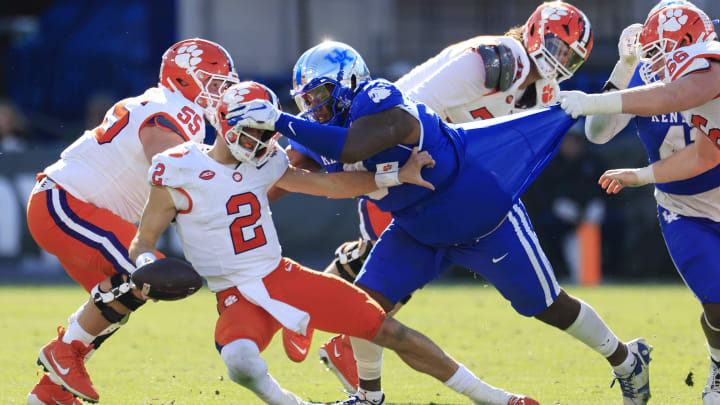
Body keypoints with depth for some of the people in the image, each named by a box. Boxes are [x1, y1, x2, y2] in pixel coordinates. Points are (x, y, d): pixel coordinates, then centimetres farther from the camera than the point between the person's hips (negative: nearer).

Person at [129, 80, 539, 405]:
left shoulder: (263, 164, 3)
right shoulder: (179, 174, -12)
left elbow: (327, 184, 10)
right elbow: (142, 243, -5)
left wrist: (396, 177, 3)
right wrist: (148, 269, -28)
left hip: (283, 276, 5)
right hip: (238, 298, -5)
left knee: (386, 329, 1)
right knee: (241, 363, -40)